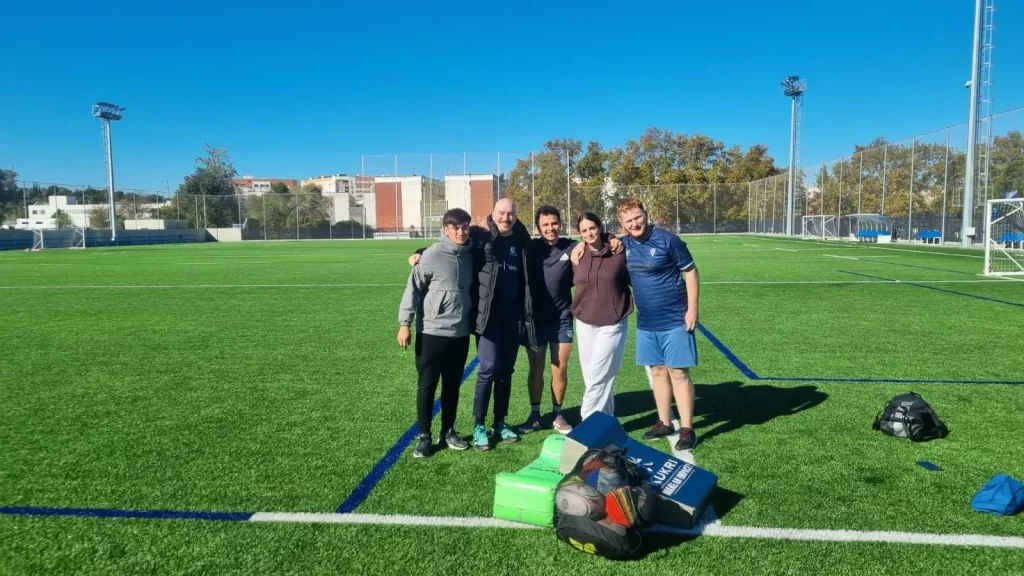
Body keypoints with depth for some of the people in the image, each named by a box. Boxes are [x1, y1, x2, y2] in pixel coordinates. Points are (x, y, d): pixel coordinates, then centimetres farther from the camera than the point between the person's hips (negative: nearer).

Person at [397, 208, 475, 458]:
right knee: (427, 386, 5)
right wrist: (405, 323, -10)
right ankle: (424, 436, 17)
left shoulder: (470, 255, 4)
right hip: (432, 333, -4)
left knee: (452, 386, 14)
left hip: (460, 334, 5)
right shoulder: (432, 255, -11)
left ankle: (448, 431, 28)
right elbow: (413, 289, -9)